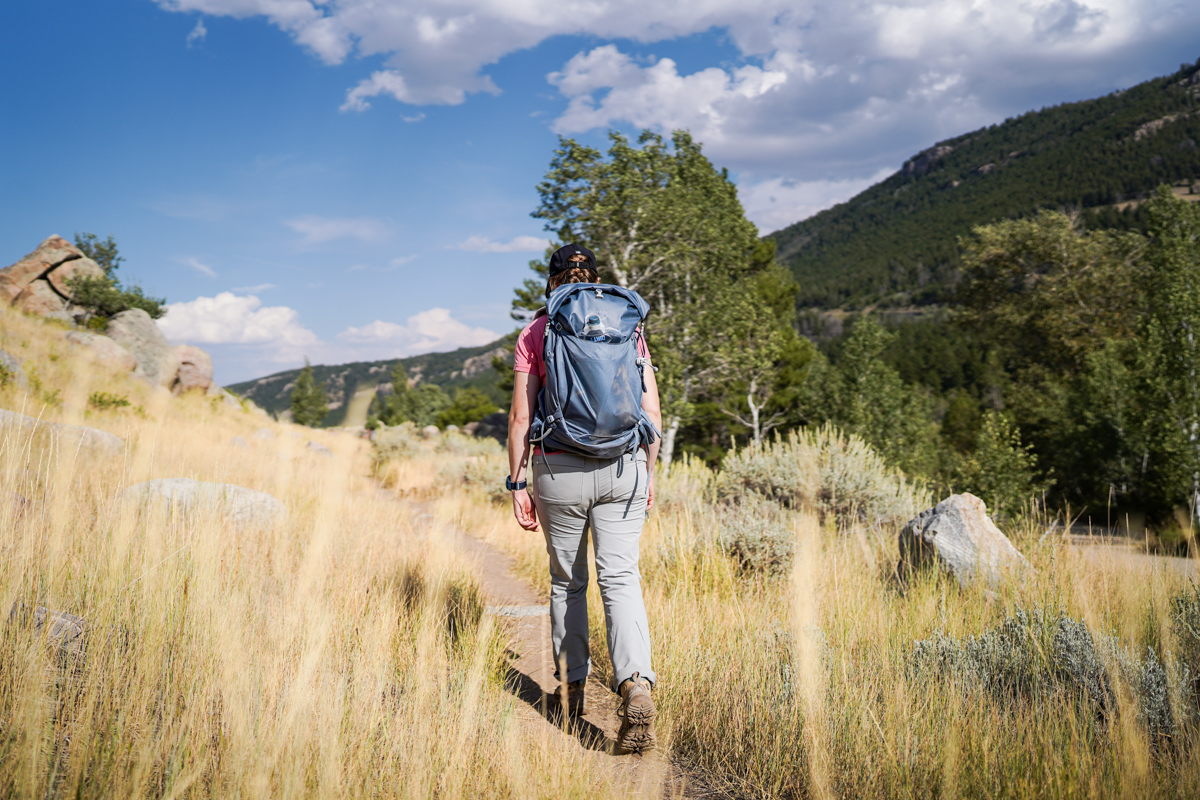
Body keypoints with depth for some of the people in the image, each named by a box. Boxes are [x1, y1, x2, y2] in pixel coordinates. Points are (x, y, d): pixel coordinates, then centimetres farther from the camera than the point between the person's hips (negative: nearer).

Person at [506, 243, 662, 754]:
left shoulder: (534, 335, 1)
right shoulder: (629, 329, 7)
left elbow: (521, 418, -4)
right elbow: (652, 413, 5)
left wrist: (516, 483, 2)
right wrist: (648, 473, 13)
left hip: (559, 470, -1)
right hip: (623, 467, 1)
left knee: (566, 581, 15)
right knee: (620, 579, 0)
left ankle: (571, 689, 27)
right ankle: (636, 686, -21)